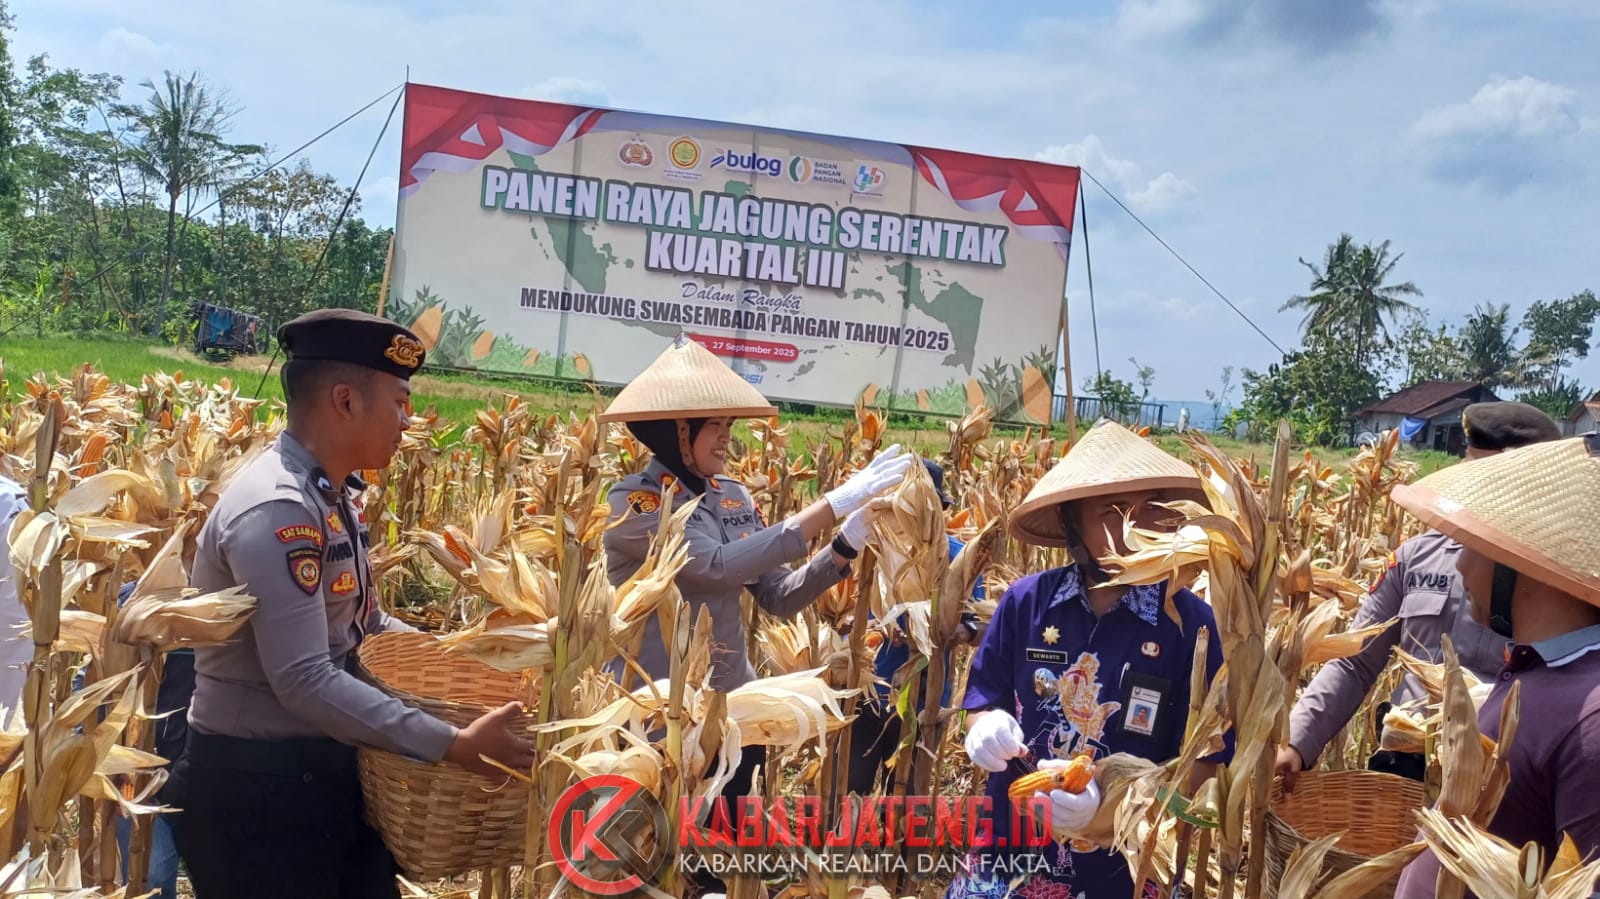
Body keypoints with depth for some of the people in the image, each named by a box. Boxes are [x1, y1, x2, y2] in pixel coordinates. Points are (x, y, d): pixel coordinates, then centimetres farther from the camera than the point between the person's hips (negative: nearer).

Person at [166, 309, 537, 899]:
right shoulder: (277, 509, -24)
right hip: (257, 787, -9)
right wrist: (453, 744, -29)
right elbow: (305, 681, -30)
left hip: (328, 769, 9)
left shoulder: (336, 496, 7)